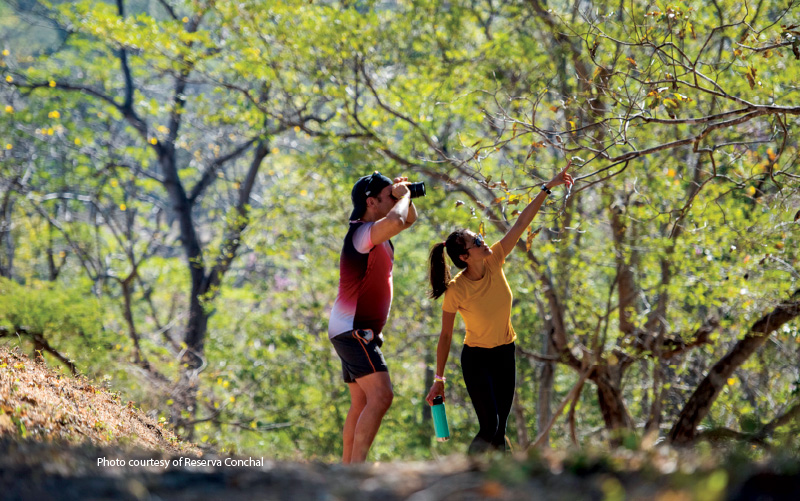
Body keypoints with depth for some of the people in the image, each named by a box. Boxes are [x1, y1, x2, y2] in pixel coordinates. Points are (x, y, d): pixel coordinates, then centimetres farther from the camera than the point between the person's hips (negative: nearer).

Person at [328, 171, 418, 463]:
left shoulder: (377, 234, 15)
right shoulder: (363, 233, -16)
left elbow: (409, 219, 31)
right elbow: (396, 221, -37)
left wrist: (404, 197, 10)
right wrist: (403, 195, -17)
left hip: (361, 332, 11)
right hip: (352, 329, -11)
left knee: (363, 404, 11)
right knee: (381, 396, -21)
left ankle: (346, 467, 14)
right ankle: (357, 465, -26)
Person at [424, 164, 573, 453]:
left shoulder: (494, 261, -11)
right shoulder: (456, 291, -21)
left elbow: (521, 223, -10)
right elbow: (445, 337, -13)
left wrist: (548, 188, -12)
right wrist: (438, 380, -11)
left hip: (505, 355, 5)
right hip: (476, 358, -5)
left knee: (499, 429, 5)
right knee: (489, 427, -14)